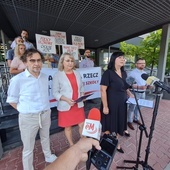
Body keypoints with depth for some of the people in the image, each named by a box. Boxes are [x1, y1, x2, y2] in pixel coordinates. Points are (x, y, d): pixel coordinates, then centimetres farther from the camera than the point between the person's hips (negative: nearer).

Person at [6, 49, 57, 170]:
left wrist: (45, 109, 10)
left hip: (45, 114, 5)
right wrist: (26, 110, -8)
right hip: (28, 117, -4)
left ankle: (49, 156, 55)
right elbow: (12, 101, -5)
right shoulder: (17, 79, -15)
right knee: (28, 147, 15)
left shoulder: (45, 77, 0)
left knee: (45, 138, 28)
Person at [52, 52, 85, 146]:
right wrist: (66, 99, -22)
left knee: (82, 125, 15)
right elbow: (55, 92, -10)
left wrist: (82, 95, -4)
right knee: (68, 127, 15)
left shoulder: (77, 73, 6)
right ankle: (72, 145, 42)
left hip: (78, 105, 4)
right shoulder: (57, 75, -9)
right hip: (66, 106, -3)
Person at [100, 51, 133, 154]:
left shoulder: (124, 73, 5)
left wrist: (129, 93, 4)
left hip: (122, 103, 8)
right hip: (111, 103, -7)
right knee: (110, 124, 11)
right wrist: (105, 106, -20)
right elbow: (103, 90, -20)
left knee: (119, 122, 21)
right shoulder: (108, 73, -17)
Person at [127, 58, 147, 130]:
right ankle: (129, 121, 16)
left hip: (143, 93, 8)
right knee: (132, 107, 2)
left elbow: (145, 82, 18)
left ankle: (136, 119, 36)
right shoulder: (132, 73, -14)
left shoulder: (145, 73, 12)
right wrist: (139, 87, -28)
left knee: (138, 107, 19)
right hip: (135, 93, -7)